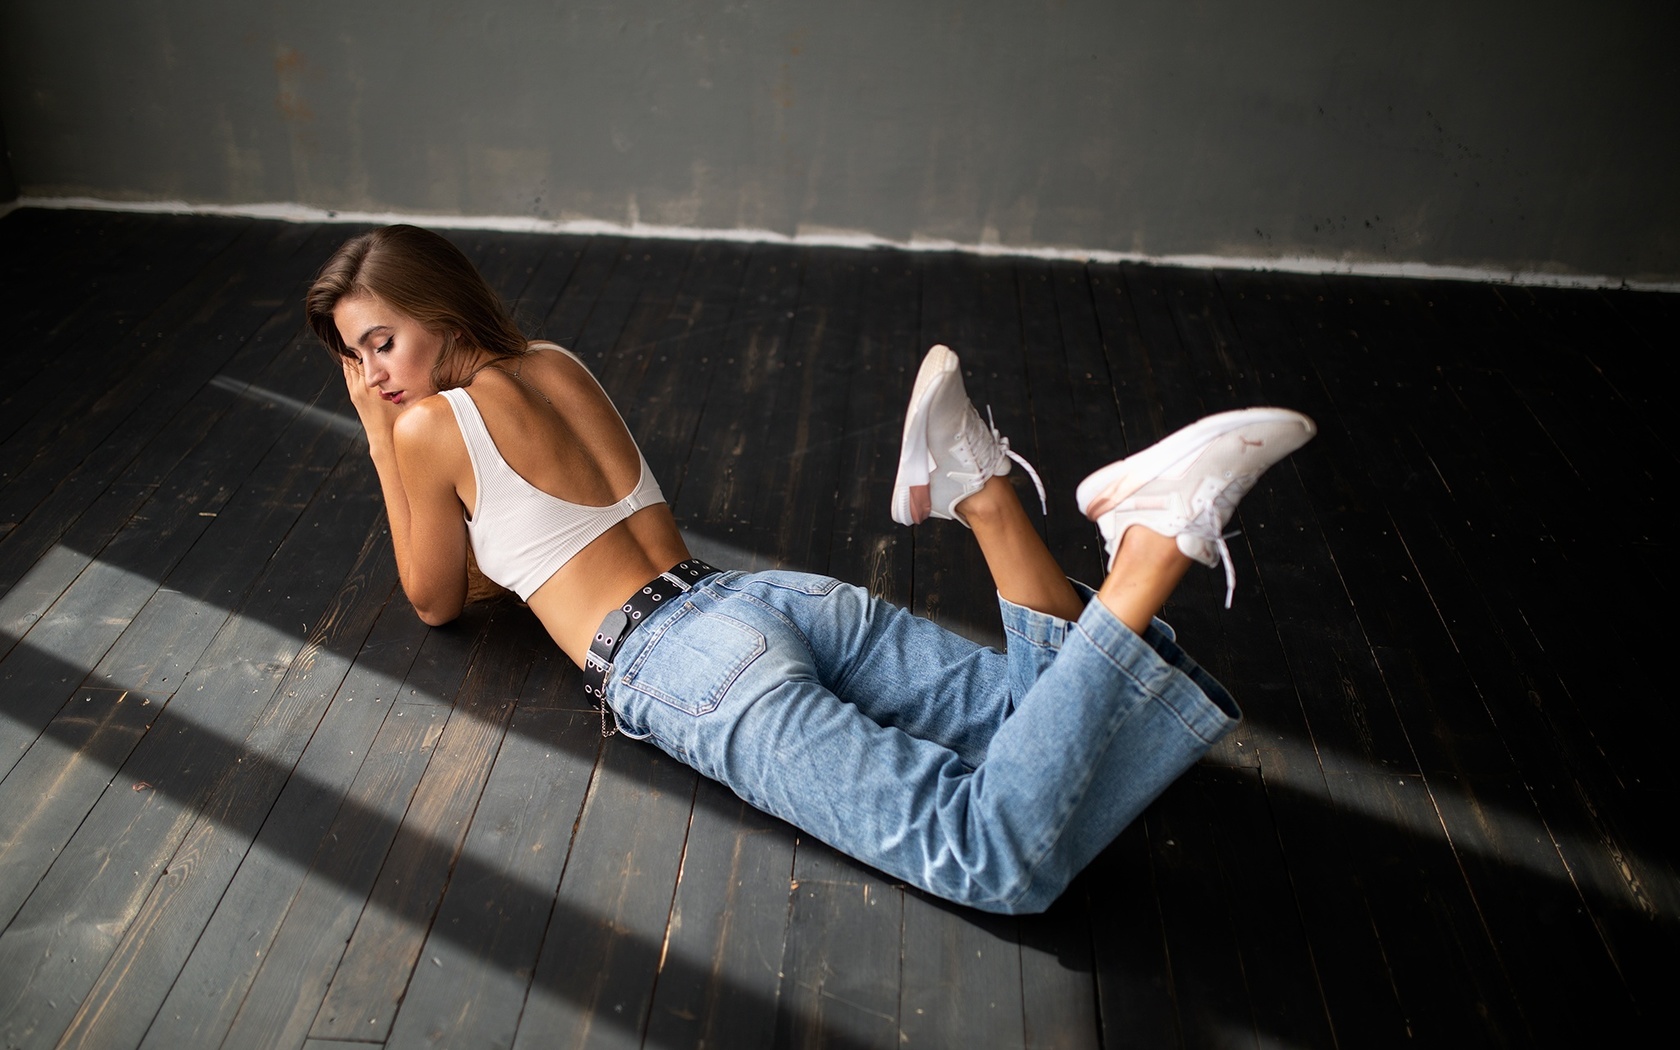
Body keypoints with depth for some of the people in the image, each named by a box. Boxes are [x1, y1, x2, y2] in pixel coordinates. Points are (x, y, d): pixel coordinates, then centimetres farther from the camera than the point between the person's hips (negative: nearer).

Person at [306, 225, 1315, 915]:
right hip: (784, 597, 8)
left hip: (691, 666, -8)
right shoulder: (556, 363, 24)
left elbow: (436, 601, 18)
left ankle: (1159, 541, -29)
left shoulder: (427, 427, 3)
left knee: (1007, 860, -20)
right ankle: (982, 493, -14)